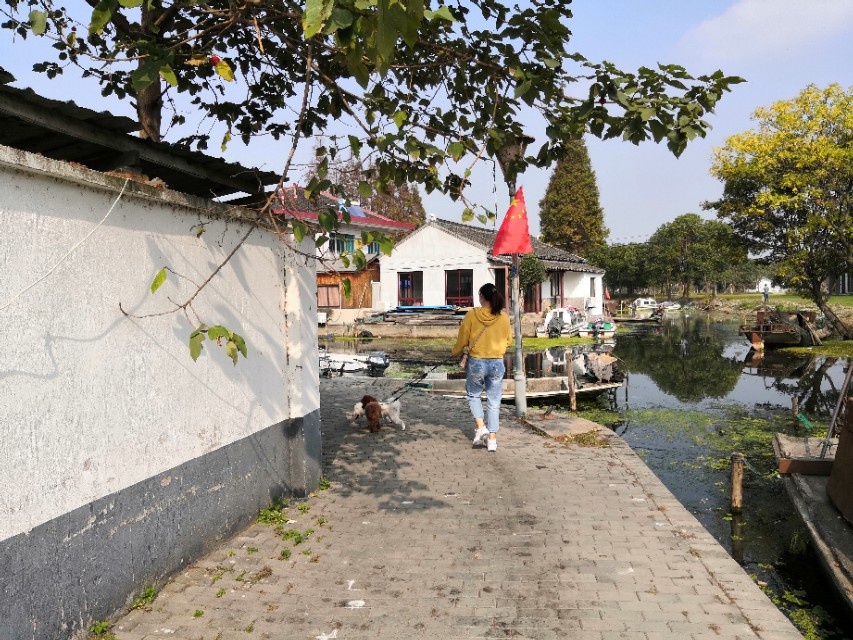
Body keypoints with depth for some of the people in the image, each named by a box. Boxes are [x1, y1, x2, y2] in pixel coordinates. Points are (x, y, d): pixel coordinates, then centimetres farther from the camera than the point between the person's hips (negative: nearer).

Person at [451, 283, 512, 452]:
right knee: (493, 402, 11)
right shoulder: (503, 317, -4)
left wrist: (455, 352, 17)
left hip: (476, 362, -2)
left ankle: (481, 427, 6)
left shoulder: (472, 315, -10)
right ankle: (492, 440, 14)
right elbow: (508, 340, 9)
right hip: (497, 363, 2)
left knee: (473, 395, 22)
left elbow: (462, 339, -2)